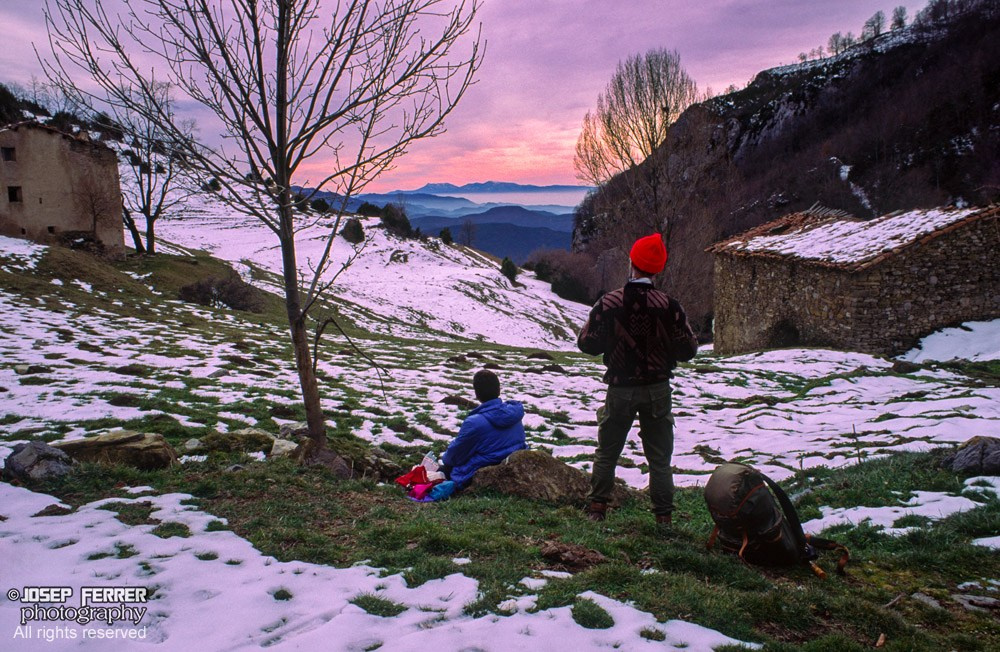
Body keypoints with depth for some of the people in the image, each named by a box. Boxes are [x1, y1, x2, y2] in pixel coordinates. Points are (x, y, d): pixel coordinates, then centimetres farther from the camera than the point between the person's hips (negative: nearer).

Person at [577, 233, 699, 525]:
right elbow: (687, 350, -6)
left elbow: (587, 343, -5)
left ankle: (596, 508, 20)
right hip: (657, 391, 0)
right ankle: (663, 516, 15)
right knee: (659, 457, 11)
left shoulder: (607, 303, -10)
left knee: (606, 453, 16)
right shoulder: (669, 305, -11)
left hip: (620, 390, 0)